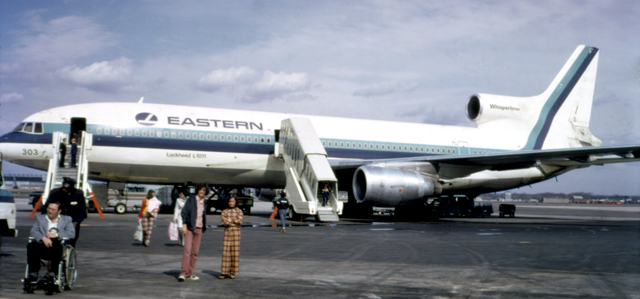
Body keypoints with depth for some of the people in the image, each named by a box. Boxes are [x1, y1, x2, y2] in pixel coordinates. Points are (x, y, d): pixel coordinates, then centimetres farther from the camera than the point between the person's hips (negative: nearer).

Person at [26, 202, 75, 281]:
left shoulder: (67, 220, 19)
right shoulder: (40, 218, 24)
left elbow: (72, 234, 3)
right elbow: (33, 231, 7)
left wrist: (56, 235, -9)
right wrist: (43, 238, -13)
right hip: (43, 246, 2)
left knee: (57, 246, -38)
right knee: (31, 246, -30)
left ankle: (53, 273, -41)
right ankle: (33, 272, -28)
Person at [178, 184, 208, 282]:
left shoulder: (203, 202, 15)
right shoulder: (191, 199, -1)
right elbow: (184, 212, -4)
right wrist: (184, 225, -12)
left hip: (199, 229, 5)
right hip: (189, 227, -5)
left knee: (195, 252, 4)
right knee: (187, 250, -14)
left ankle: (189, 273, 9)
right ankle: (183, 273, -16)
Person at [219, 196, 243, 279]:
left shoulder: (239, 211, 6)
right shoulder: (224, 211, 9)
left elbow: (240, 221, -8)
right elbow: (224, 222, -5)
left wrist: (229, 220, -8)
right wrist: (234, 221, -12)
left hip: (236, 233, -1)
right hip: (227, 232, 1)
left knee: (235, 252, -2)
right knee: (226, 252, -3)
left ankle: (233, 272, 4)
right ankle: (224, 272, -1)